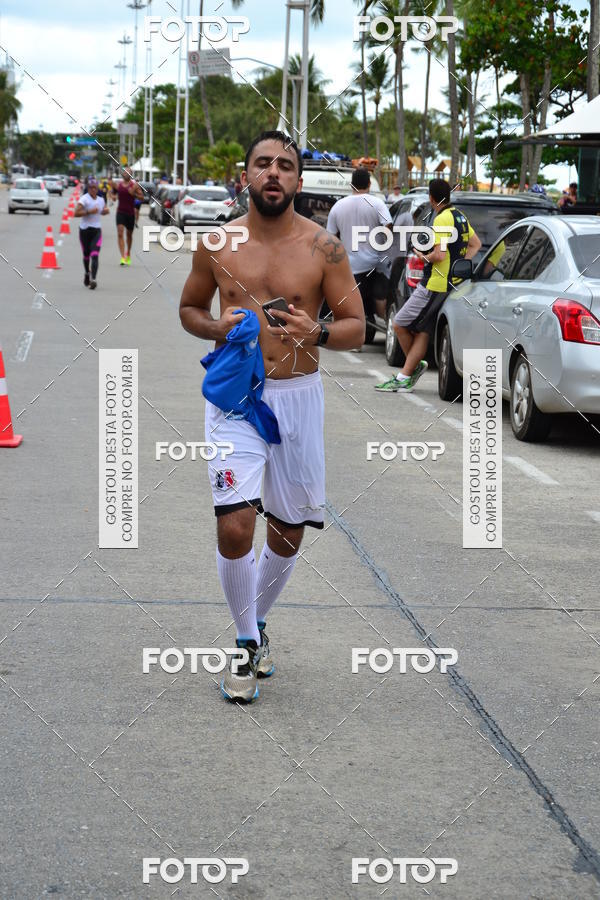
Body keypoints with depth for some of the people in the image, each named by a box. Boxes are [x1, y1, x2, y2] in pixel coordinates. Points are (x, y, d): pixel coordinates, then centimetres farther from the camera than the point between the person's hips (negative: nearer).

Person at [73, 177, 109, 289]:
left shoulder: (101, 199, 10)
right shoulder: (84, 199, -9)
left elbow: (105, 210, 30)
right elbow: (76, 213, -19)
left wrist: (105, 210, 7)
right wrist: (89, 211, -25)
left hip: (96, 231, 3)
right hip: (85, 230, -3)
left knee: (95, 255, -13)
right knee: (86, 255, 12)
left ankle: (93, 279, -20)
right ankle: (87, 274, 39)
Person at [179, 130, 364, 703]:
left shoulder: (322, 247, -4)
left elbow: (356, 328, -1)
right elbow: (188, 307, 15)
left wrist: (317, 333, -23)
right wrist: (215, 327, -8)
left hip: (297, 397, 1)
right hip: (235, 397, 0)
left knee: (288, 532, 10)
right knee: (234, 525, -14)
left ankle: (257, 621, 37)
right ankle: (247, 644, 6)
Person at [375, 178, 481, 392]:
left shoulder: (442, 219, -16)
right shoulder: (459, 216, 13)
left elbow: (440, 255, -25)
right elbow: (475, 244, 26)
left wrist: (424, 257, -5)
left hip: (435, 285, -10)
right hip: (450, 283, 10)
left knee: (399, 324, 1)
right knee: (423, 331, 8)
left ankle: (414, 366, 15)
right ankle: (404, 377, 7)